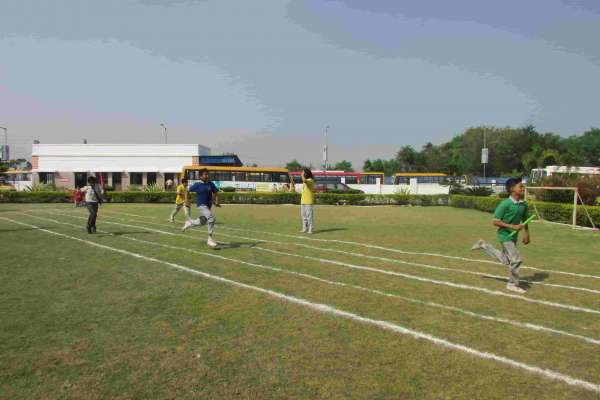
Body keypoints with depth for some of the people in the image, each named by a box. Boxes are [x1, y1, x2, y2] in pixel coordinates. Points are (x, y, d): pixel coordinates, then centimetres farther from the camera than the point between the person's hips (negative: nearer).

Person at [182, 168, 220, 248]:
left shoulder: (211, 184, 2)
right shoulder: (197, 185, -9)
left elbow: (216, 193, 10)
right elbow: (187, 191, 2)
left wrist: (216, 202, -5)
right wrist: (186, 200, -9)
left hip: (208, 206, 6)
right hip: (201, 206, -6)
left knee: (202, 222, 19)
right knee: (211, 218, -25)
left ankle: (189, 223, 49)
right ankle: (210, 239, -15)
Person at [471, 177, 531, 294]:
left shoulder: (523, 204, 0)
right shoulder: (505, 204, -20)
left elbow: (524, 220, 16)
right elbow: (496, 222, -19)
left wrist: (526, 234, 8)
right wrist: (513, 226, -24)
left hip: (514, 236, 8)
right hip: (505, 235, -8)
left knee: (505, 260, 18)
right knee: (516, 259, -8)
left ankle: (484, 245, 34)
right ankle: (513, 284, 12)